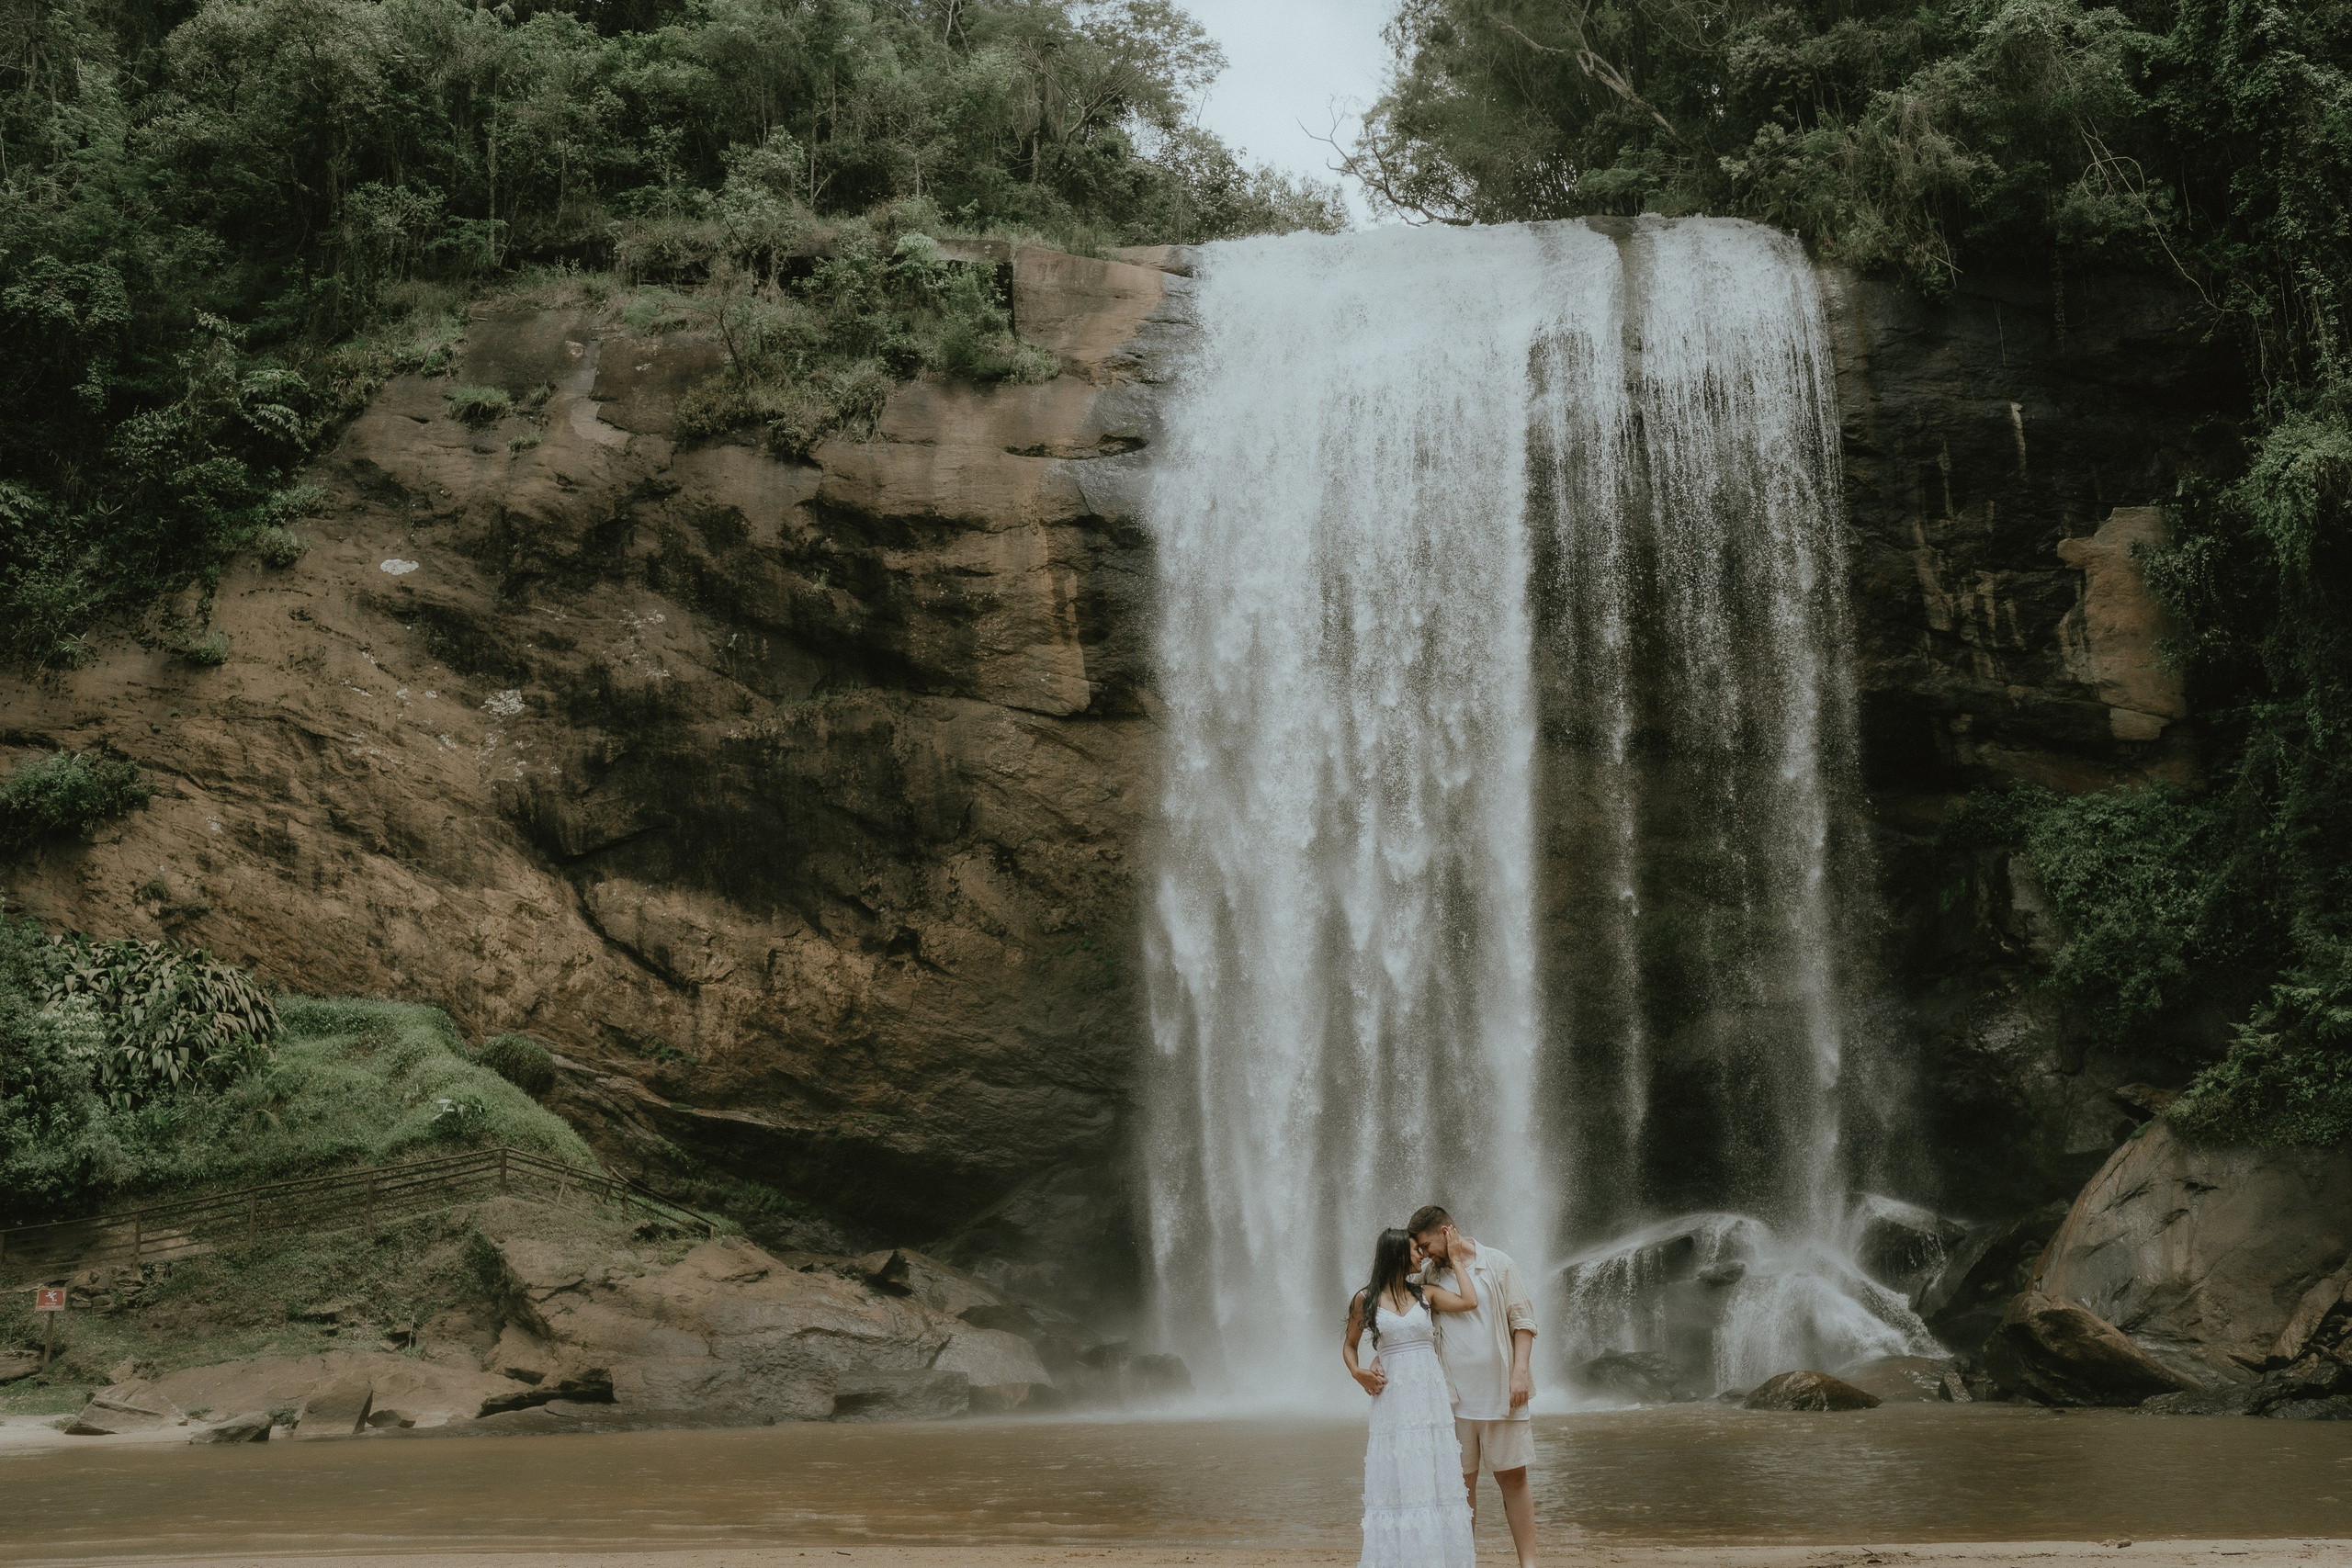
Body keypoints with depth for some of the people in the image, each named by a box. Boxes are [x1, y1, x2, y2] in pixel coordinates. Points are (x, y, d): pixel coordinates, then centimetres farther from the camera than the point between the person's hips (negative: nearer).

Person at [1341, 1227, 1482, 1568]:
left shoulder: (1425, 1294, 8)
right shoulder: (1366, 1299, 3)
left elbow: (1469, 1302, -5)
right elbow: (1348, 1345, 13)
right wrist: (1357, 1373, -6)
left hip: (1430, 1396, 2)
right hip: (1393, 1399, -2)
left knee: (1435, 1479, 2)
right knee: (1397, 1482, -1)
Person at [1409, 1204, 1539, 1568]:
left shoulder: (1498, 1263, 1)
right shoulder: (1429, 1275, 8)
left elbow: (1522, 1320, 0)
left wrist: (1520, 1372, -11)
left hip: (1500, 1393, -2)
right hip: (1453, 1397, 2)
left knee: (1512, 1478, 2)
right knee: (1461, 1482, 3)